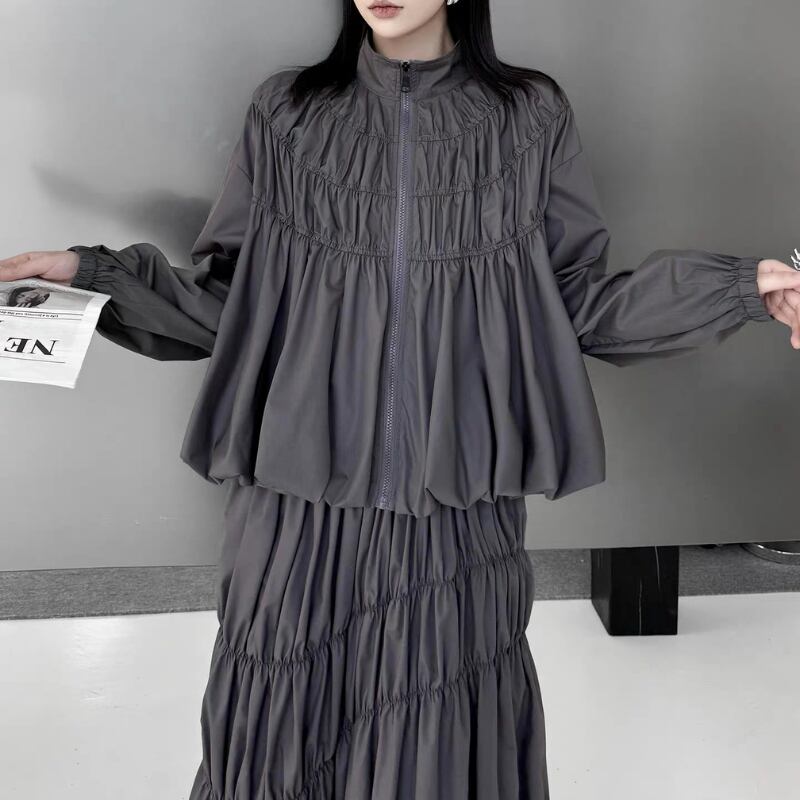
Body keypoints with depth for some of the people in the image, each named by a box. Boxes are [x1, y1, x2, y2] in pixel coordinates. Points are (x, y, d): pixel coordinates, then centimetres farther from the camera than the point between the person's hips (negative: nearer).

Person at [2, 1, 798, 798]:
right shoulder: (285, 112, 4)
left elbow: (582, 303, 4)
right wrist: (89, 273, -6)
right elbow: (224, 300, 4)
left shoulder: (532, 118, 3)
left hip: (458, 504, 0)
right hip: (300, 499, 1)